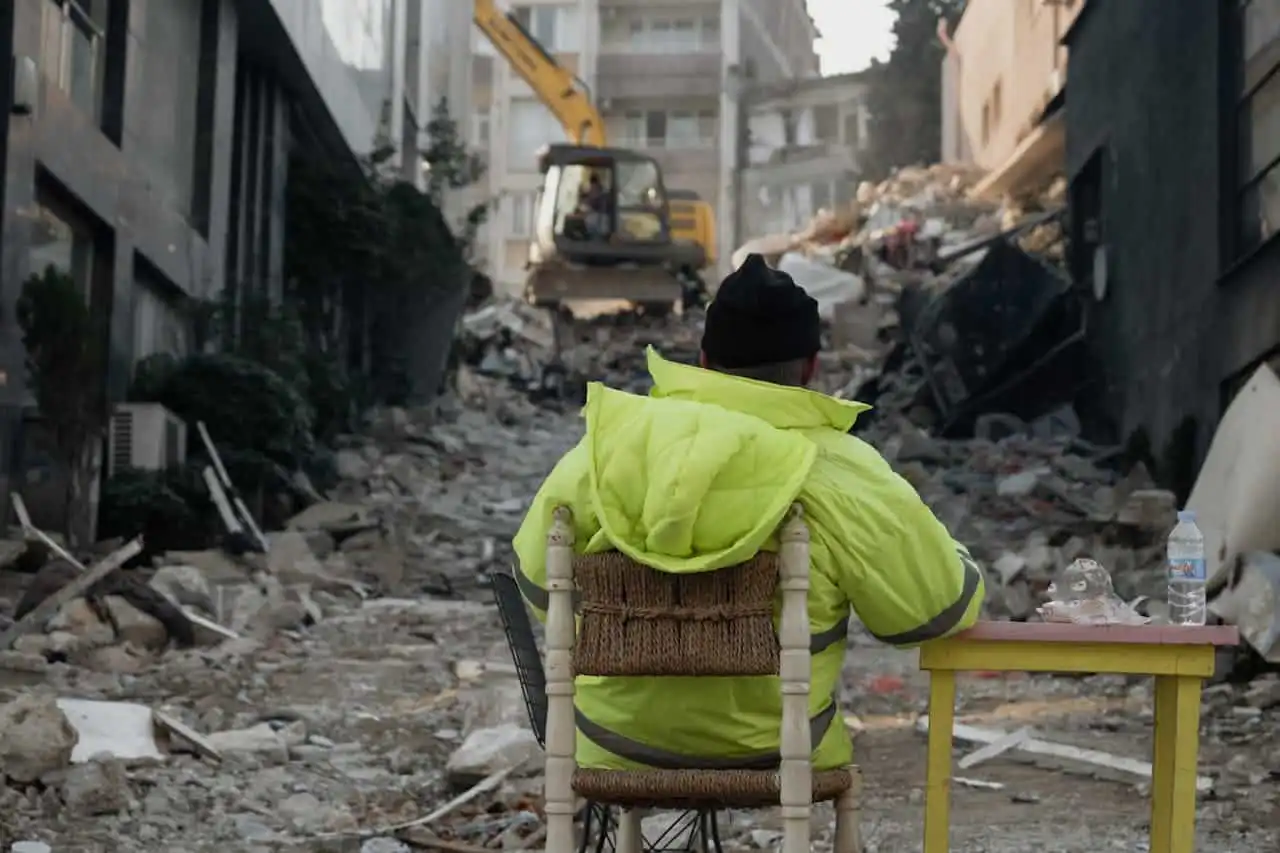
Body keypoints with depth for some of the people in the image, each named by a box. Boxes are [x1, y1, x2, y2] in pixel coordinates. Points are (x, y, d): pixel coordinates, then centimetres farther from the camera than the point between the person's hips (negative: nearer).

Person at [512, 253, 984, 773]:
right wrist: (952, 557, 14)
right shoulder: (843, 476, -18)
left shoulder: (605, 448, -10)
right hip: (775, 757, -1)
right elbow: (942, 609, -9)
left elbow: (539, 587, 2)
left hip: (616, 751, 2)